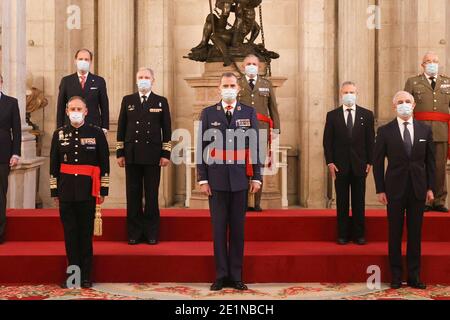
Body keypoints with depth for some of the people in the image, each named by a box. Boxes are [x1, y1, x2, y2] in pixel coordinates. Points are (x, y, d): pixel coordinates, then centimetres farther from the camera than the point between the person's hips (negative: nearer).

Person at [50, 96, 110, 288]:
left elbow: (104, 163, 2)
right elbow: (54, 164, 10)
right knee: (70, 233, 5)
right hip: (66, 191, 2)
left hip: (88, 191, -2)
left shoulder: (97, 133, 1)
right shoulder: (59, 134, 7)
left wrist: (103, 190, -1)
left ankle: (86, 276, 11)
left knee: (86, 234, 3)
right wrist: (54, 191, 7)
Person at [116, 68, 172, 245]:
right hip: (132, 155, 1)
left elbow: (167, 129, 5)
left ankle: (152, 233, 11)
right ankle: (134, 233, 12)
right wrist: (120, 153, 3)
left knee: (152, 196, 3)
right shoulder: (127, 100, 9)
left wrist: (166, 154, -1)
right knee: (133, 195, 4)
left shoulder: (161, 102, 6)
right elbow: (121, 127, 8)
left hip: (153, 156, -1)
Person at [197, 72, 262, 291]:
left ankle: (236, 276, 14)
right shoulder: (208, 113, 5)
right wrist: (202, 179, -2)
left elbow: (255, 146, 4)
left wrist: (256, 177, -1)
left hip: (240, 180, 0)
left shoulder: (249, 113, 6)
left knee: (238, 228, 5)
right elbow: (202, 148, 3)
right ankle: (221, 275, 13)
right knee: (219, 228, 4)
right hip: (216, 179, 0)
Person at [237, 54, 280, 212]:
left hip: (261, 128, 1)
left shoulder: (267, 84, 17)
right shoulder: (237, 84, 13)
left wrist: (275, 128, 7)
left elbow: (273, 108, 15)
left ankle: (257, 203, 3)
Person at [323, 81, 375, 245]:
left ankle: (359, 234, 13)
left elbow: (370, 140, 4)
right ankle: (342, 234, 11)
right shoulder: (332, 115, 3)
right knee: (342, 201, 5)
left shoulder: (367, 115, 4)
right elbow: (327, 141, 2)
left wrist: (370, 162, -2)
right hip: (340, 165, 0)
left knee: (359, 201, 5)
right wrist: (330, 162, -6)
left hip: (359, 164, 0)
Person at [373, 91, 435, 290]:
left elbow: (430, 161, 8)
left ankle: (414, 275, 14)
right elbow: (378, 162, 0)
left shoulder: (425, 130, 5)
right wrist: (380, 190, -4)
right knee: (395, 234, 4)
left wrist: (430, 188, 3)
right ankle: (396, 275, 13)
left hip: (418, 189, 2)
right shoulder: (385, 131, -1)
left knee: (415, 233, 6)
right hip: (395, 189, -2)